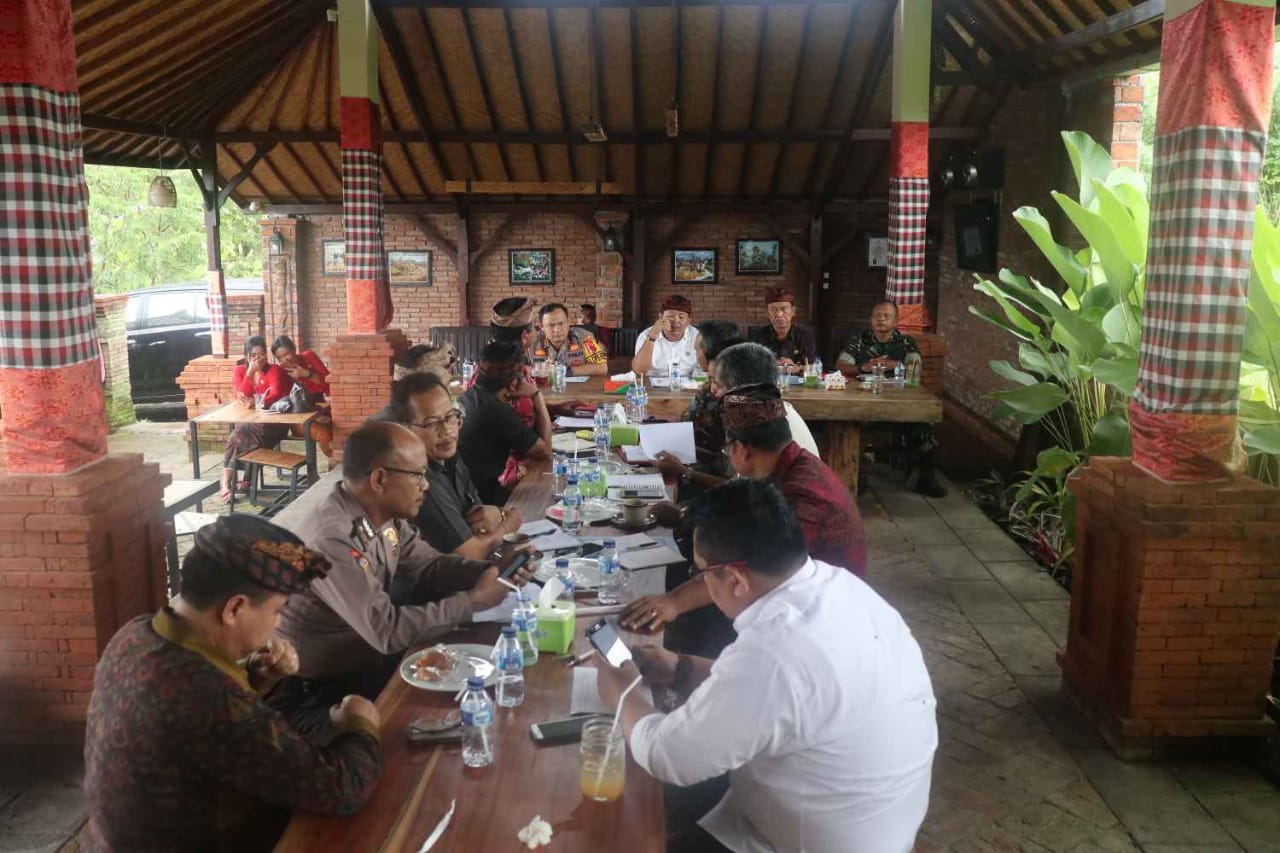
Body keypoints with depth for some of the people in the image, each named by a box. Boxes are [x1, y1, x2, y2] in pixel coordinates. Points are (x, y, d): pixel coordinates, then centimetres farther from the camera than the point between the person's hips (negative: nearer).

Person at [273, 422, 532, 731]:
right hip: (316, 692, -8)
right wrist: (473, 600, -22)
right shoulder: (331, 540, -31)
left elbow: (428, 564, 6)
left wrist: (491, 570, -12)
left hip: (366, 657, 8)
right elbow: (387, 631, -30)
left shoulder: (382, 511, -6)